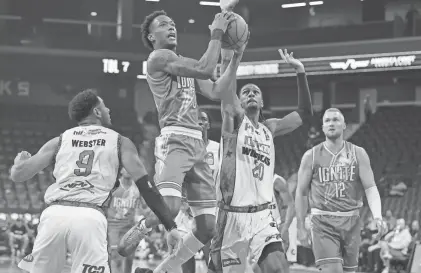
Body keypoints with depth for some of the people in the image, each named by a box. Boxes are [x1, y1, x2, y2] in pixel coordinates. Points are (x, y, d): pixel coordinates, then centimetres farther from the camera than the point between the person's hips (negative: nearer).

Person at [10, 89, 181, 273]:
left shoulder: (59, 142, 20)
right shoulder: (120, 143, 16)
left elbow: (17, 175, 17)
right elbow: (146, 187, 8)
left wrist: (20, 160, 41)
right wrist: (171, 226, 8)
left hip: (54, 214, 2)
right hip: (91, 219, -2)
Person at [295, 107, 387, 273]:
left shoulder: (358, 154, 4)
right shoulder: (311, 156, 2)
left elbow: (370, 188, -3)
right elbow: (301, 193, 8)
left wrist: (377, 217, -19)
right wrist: (300, 227, 5)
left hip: (351, 221, 2)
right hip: (323, 222, -2)